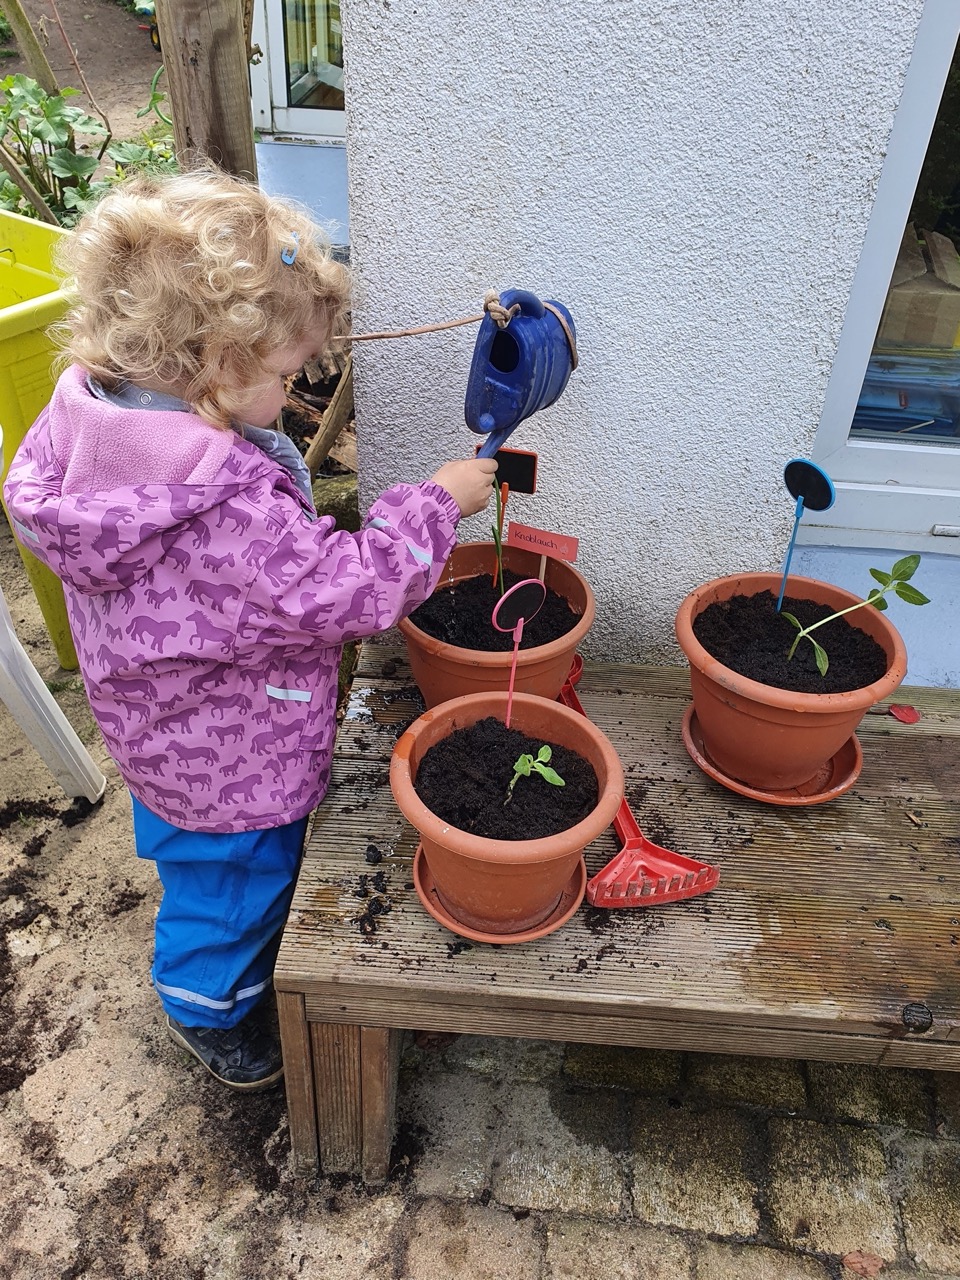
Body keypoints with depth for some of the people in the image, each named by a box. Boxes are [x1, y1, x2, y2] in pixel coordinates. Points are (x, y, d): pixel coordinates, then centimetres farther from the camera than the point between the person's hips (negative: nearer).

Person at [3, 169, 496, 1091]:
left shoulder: (82, 410, -14)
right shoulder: (230, 513, -41)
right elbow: (347, 591, -33)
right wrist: (435, 504, -20)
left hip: (158, 727, 9)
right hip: (233, 767, -9)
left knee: (182, 845, 34)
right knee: (238, 877, 20)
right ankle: (211, 1010, 49)